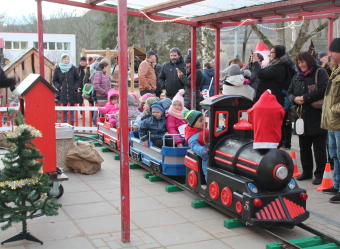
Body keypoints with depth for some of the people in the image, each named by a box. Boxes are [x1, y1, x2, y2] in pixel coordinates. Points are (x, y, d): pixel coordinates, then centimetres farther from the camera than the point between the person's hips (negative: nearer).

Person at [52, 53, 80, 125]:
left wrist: (75, 87, -5)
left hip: (72, 92, 0)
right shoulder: (57, 69, 2)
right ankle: (64, 123, 10)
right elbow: (54, 80, 10)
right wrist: (59, 86, -6)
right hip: (62, 93, 0)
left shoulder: (73, 68, 2)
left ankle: (72, 123, 13)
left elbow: (78, 80, 9)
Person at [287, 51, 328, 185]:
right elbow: (289, 93, 17)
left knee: (319, 148, 0)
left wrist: (305, 98, -17)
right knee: (304, 147, 13)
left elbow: (323, 90, -18)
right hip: (302, 117, 7)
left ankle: (320, 174, 7)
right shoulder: (297, 77, 16)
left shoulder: (320, 73, -5)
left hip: (317, 118, -7)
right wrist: (294, 99, -6)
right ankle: (307, 172, 24)